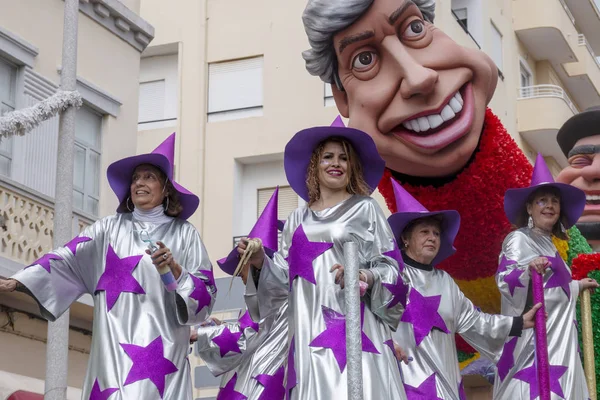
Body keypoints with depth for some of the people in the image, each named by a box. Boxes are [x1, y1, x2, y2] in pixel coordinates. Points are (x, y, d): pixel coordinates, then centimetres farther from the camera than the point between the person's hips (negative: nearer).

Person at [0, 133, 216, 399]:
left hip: (160, 350, -1)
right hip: (112, 347, 1)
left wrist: (176, 270, -12)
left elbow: (206, 297, 5)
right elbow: (67, 259, 1)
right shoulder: (109, 228, 14)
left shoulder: (184, 234, 10)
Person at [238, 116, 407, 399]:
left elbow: (390, 267, 2)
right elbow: (285, 276, 19)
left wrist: (367, 277, -17)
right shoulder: (298, 219, 20)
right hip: (310, 331, 4)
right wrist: (261, 262, 1)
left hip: (353, 329, -3)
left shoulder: (365, 209, 9)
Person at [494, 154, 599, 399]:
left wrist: (577, 286, 41)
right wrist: (529, 270, -42)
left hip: (557, 343, 9)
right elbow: (505, 280, -23)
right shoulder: (519, 239, -8)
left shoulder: (548, 244, 19)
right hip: (534, 342, -9)